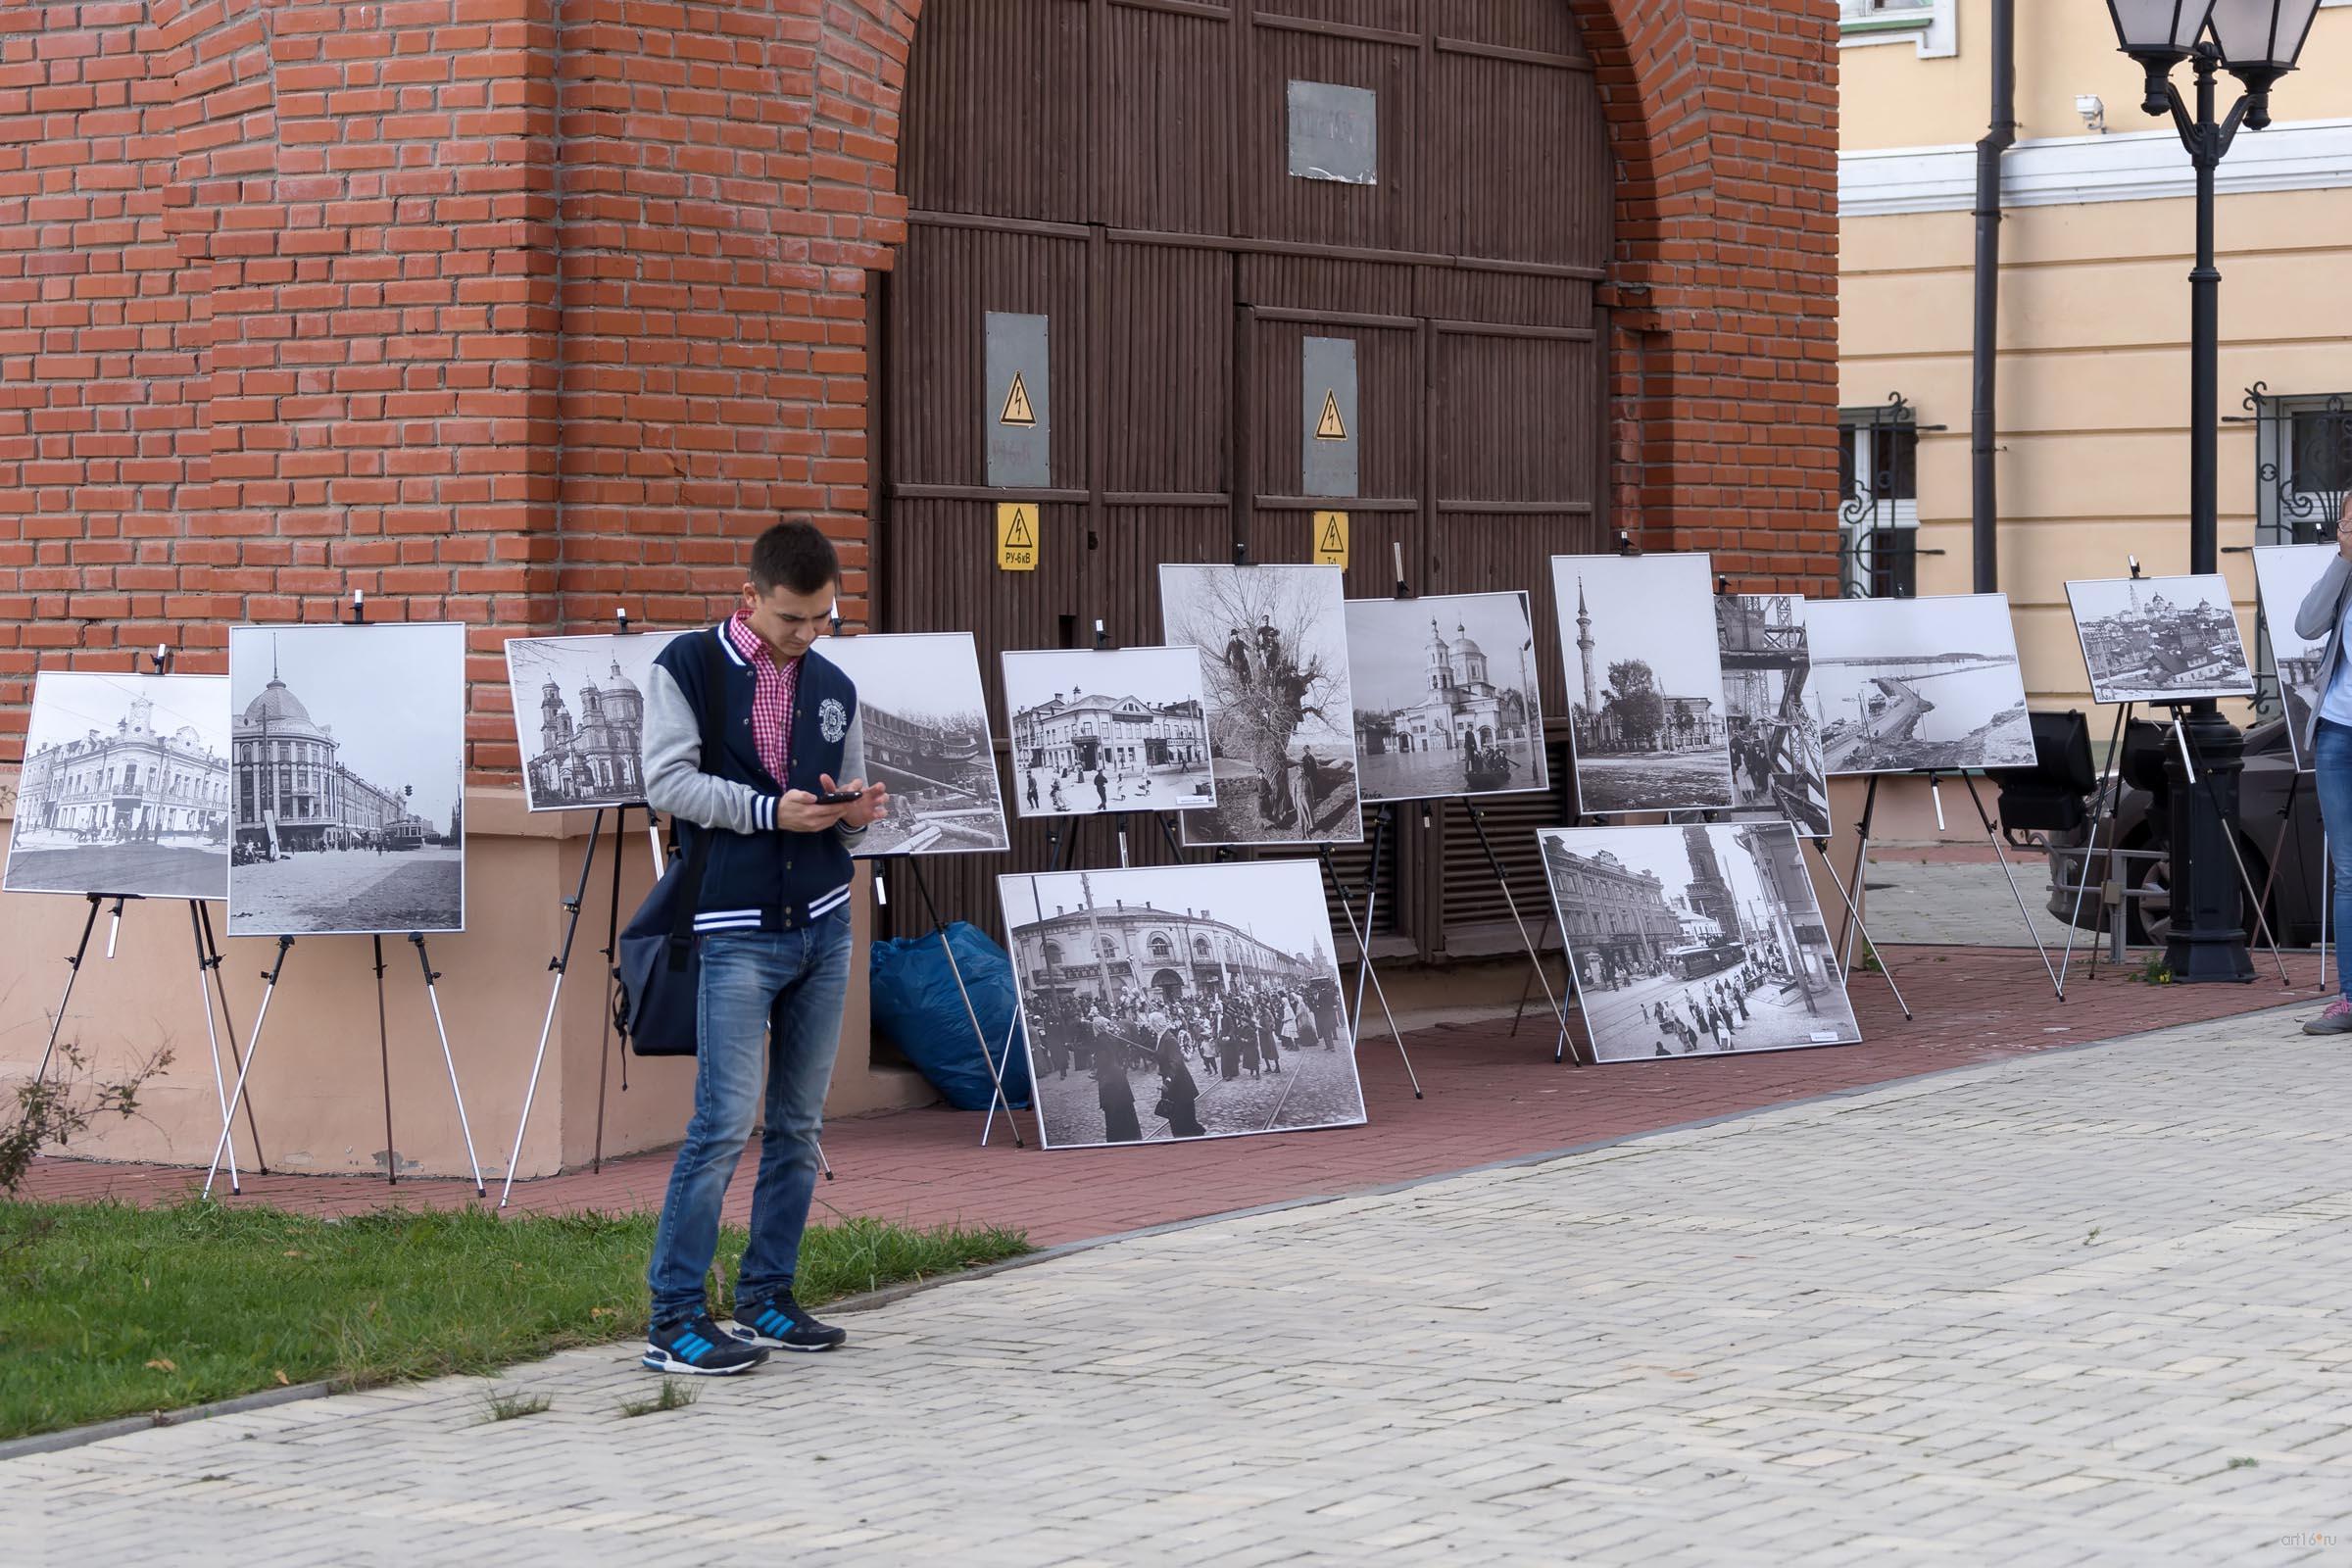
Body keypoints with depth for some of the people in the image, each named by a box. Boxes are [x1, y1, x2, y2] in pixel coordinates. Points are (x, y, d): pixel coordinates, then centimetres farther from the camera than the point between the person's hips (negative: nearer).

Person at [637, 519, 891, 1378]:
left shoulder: (834, 688, 13)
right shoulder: (687, 665, -2)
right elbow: (669, 782, -9)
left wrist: (855, 813, -5)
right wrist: (770, 810, -17)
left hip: (823, 927, 6)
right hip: (736, 930, -6)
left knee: (798, 1124, 9)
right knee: (726, 1121, -11)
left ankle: (766, 1298, 18)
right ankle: (673, 1319, -8)